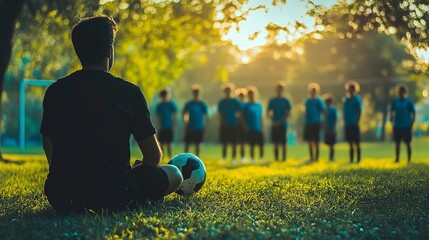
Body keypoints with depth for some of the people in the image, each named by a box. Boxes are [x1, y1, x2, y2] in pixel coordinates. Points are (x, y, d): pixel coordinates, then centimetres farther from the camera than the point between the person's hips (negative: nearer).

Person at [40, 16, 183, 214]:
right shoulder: (128, 93, -8)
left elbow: (51, 154, 10)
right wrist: (140, 169, 22)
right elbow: (154, 157, -1)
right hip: (115, 197, -2)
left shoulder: (54, 92, 1)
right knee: (174, 174, 22)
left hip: (62, 200, 2)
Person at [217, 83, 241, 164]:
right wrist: (221, 122, -2)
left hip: (233, 125, -1)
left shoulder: (235, 102, 3)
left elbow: (239, 113, 5)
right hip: (224, 125, 1)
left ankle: (234, 158, 5)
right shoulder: (221, 102, 6)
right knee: (224, 143, 2)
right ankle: (223, 158, 8)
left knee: (234, 143, 0)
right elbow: (220, 114, 7)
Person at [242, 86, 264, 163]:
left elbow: (261, 117, 13)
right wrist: (245, 126, -11)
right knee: (252, 145, 2)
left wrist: (262, 127, 8)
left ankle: (261, 158, 15)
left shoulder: (259, 105, 9)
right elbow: (243, 117, 0)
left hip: (259, 129, 3)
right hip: (250, 129, -2)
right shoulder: (246, 106, 0)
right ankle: (252, 159, 12)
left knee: (261, 145, 1)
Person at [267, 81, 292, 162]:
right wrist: (272, 121, -9)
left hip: (283, 124, -2)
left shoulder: (285, 101, 2)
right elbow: (268, 113, 7)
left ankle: (284, 158, 3)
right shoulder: (272, 101, 7)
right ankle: (276, 157, 9)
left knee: (283, 142, -1)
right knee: (275, 142, 4)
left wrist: (280, 121, -12)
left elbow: (288, 114, -1)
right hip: (274, 125, 2)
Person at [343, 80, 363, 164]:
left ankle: (358, 160, 0)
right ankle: (351, 160, 14)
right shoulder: (346, 99, 13)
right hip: (348, 124, 6)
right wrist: (345, 121, 10)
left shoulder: (357, 99, -5)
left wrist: (357, 122, -14)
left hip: (354, 124, -6)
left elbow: (360, 111, -9)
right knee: (350, 143, 9)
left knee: (356, 143, -3)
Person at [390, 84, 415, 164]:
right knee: (397, 143, 7)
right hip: (397, 126, 3)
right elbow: (392, 112, 12)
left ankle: (409, 160, 9)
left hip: (407, 125, -3)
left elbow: (413, 113, -1)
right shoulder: (395, 101, 4)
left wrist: (411, 123, -6)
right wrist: (392, 118, -5)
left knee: (408, 143, 3)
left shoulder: (409, 101, -4)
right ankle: (397, 159, 15)